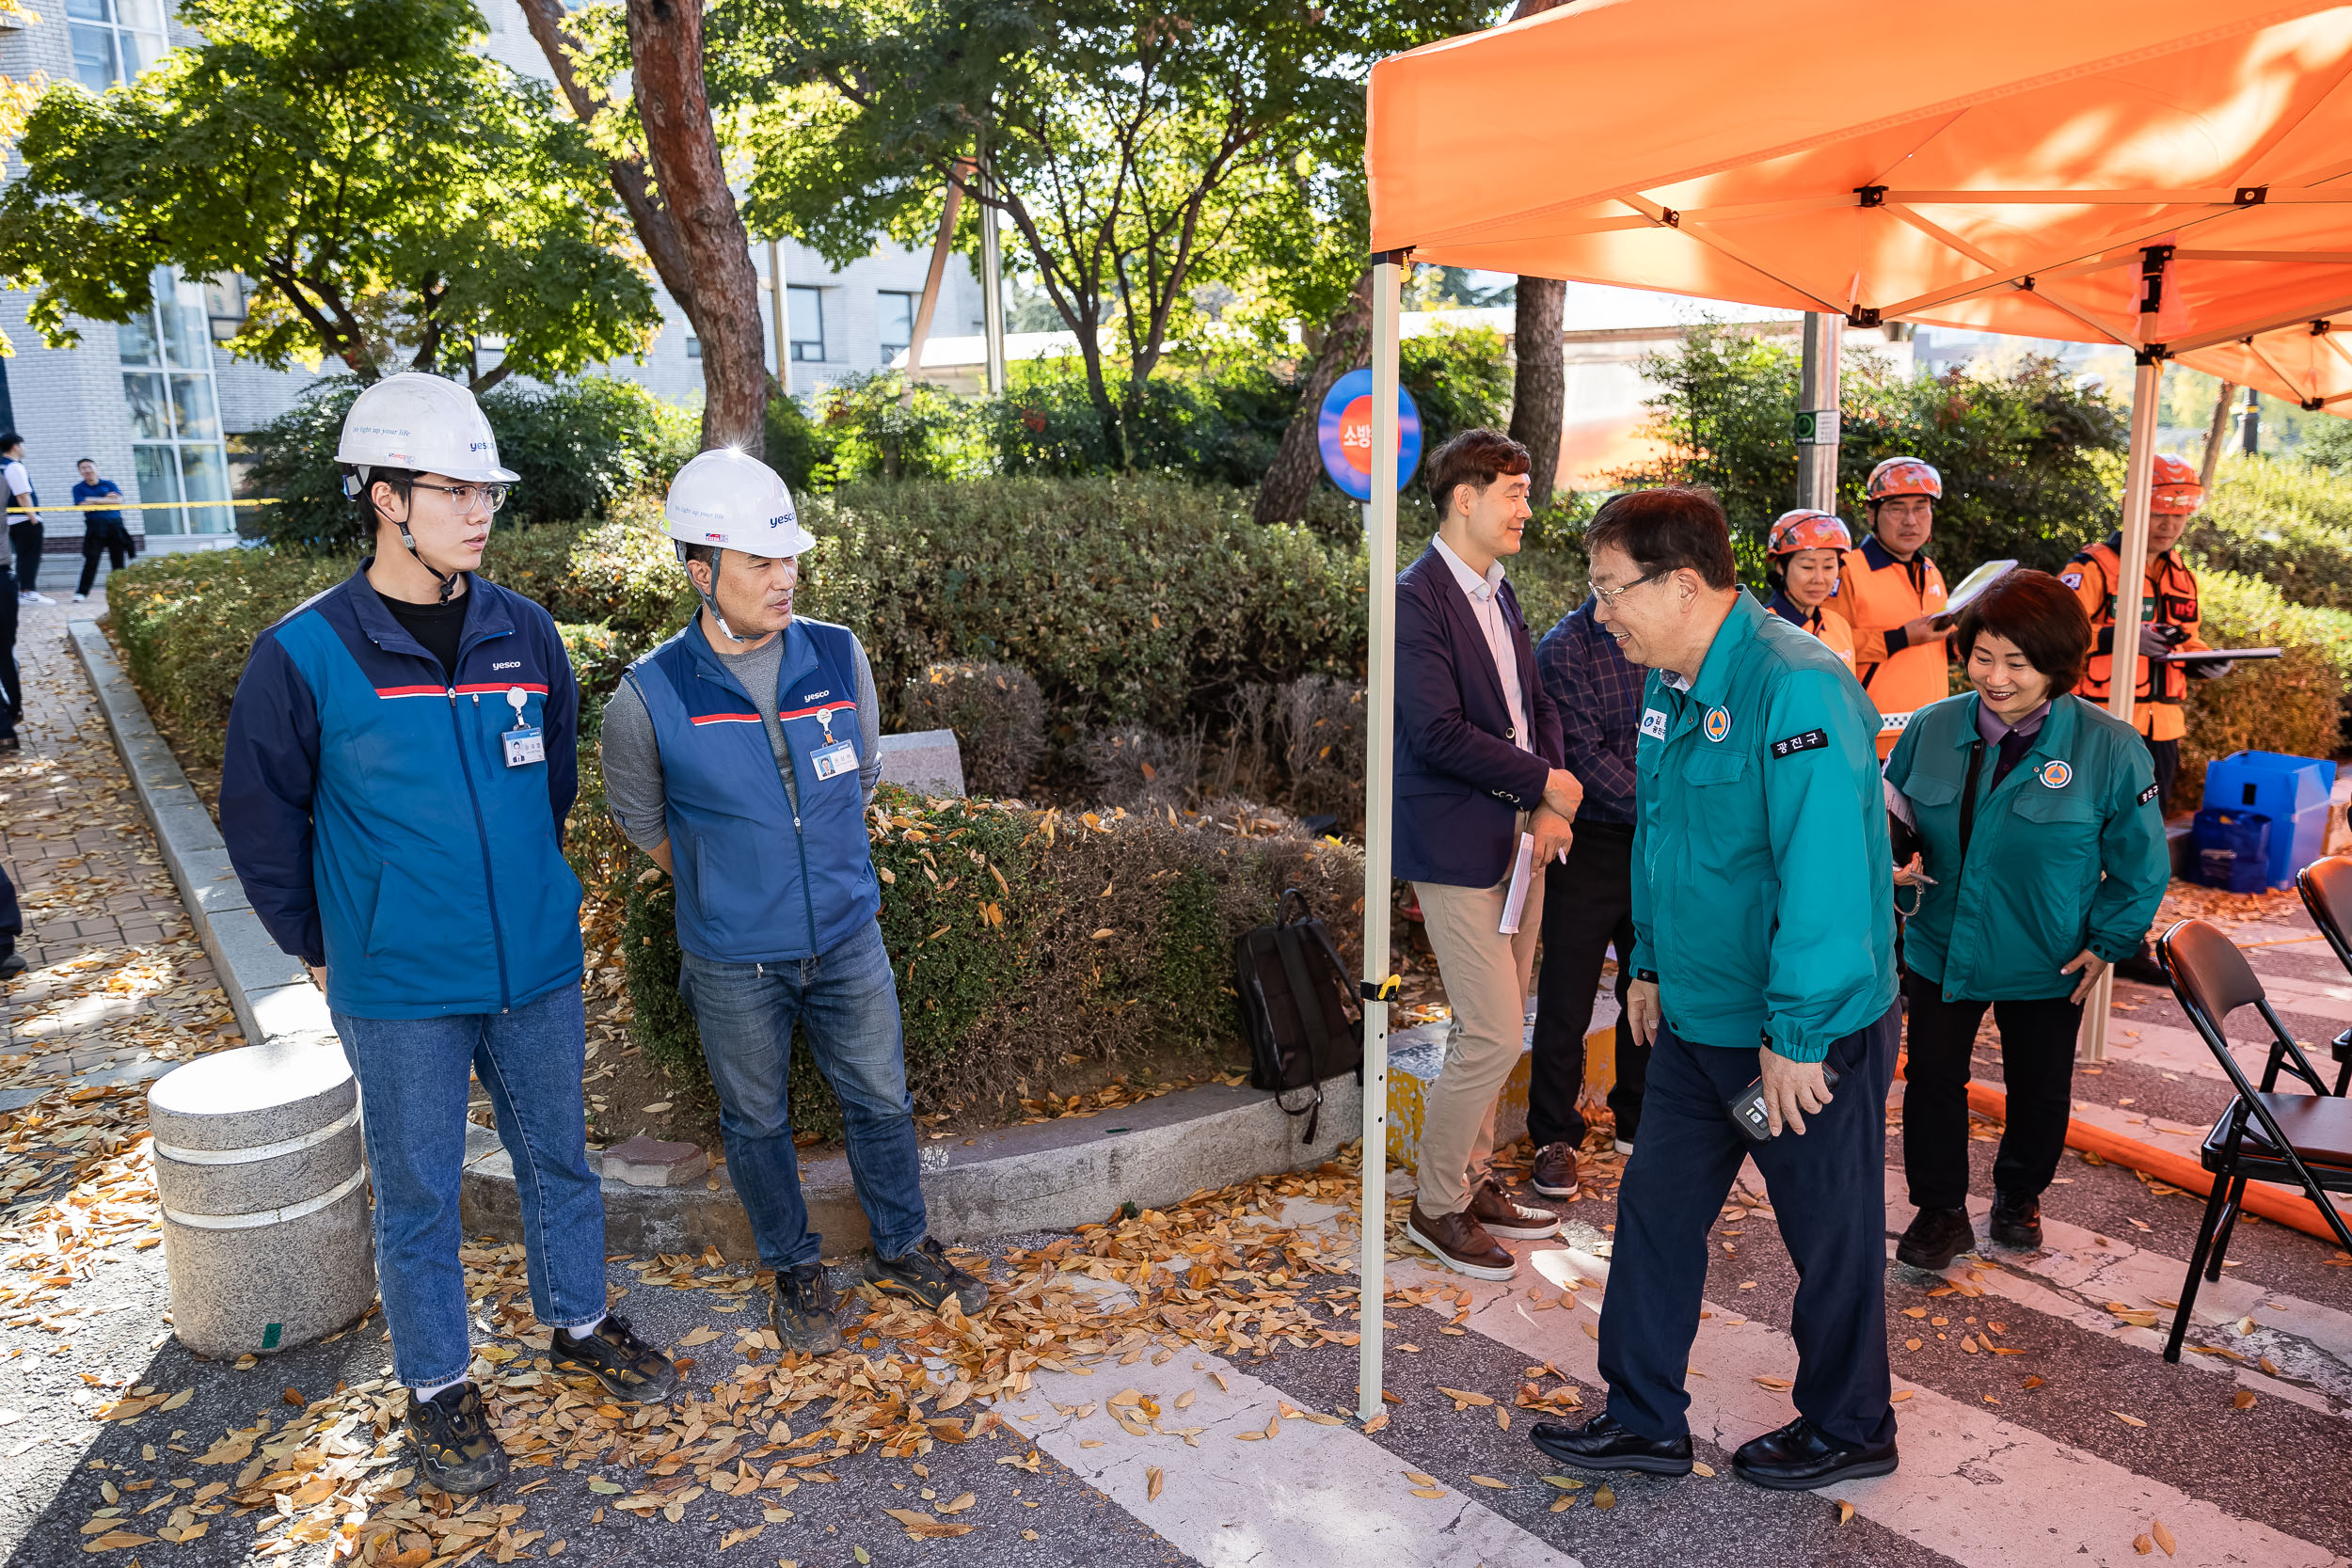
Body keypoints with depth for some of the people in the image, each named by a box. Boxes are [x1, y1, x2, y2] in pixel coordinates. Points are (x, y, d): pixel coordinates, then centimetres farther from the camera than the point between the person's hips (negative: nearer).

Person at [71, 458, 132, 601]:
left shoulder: (109, 484, 13)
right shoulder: (79, 488, 10)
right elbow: (83, 506, -5)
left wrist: (95, 500, -8)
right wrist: (106, 499, -5)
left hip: (115, 525, 2)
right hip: (95, 527, -2)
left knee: (118, 560, 1)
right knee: (91, 560, -11)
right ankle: (81, 592, -9)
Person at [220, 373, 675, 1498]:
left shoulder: (526, 634, -1)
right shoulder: (305, 655, -12)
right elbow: (262, 820, -1)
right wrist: (321, 946, 4)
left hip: (537, 967, 4)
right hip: (399, 988, -3)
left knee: (558, 1159, 17)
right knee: (418, 1192, 12)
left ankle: (579, 1327, 39)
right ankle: (437, 1384, 32)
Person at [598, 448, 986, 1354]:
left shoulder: (839, 657, -7)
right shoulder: (652, 696, -15)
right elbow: (640, 820, 4)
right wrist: (723, 889, 9)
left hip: (848, 940, 3)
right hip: (734, 963, -2)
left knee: (881, 1099, 15)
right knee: (757, 1120, 15)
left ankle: (902, 1250, 37)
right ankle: (794, 1269, 38)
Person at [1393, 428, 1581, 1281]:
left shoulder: (1499, 592, 13)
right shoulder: (1416, 598, -14)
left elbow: (1537, 704, 16)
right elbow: (1438, 733, -22)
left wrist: (1552, 805, 0)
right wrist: (1545, 782, -13)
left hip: (1520, 836, 8)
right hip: (1457, 849, -8)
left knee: (1490, 1032, 15)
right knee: (1493, 1037, -6)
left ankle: (1474, 1180, 30)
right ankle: (1436, 1206, 12)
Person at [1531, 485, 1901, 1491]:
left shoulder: (1796, 688, -24)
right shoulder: (1672, 685, 5)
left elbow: (1823, 874, -27)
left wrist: (1796, 1034, -25)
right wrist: (1652, 964, 18)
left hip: (1812, 1031, -8)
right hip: (1696, 1019, 8)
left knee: (1831, 1235, 12)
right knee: (1656, 1208, 13)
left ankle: (1848, 1430, 35)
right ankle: (1644, 1421, 29)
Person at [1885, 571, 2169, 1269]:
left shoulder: (2110, 749, -15)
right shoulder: (1930, 730, -8)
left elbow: (2140, 864, -5)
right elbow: (1893, 819, 7)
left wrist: (2108, 943, -7)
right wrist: (1898, 867, -12)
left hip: (2046, 966, -1)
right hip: (1939, 947, 1)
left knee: (2038, 1090, 17)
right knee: (1932, 1080, 7)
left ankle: (2019, 1194, 43)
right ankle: (1940, 1211, 25)